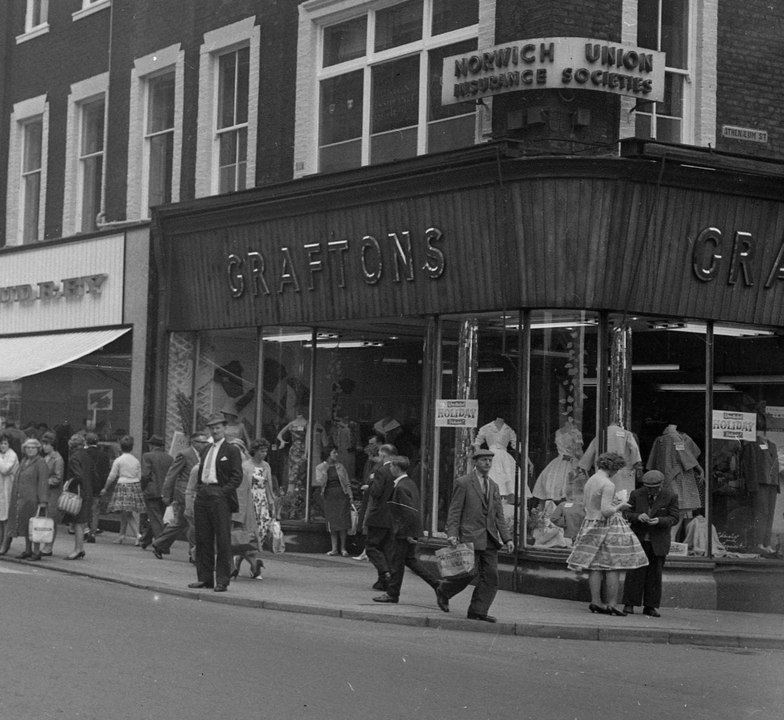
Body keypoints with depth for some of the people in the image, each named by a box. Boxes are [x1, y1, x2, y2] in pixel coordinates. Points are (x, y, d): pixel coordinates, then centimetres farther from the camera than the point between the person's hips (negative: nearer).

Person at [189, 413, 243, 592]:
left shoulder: (231, 451, -1)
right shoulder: (207, 451, 20)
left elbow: (237, 476, -7)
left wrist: (223, 491, -15)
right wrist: (199, 489, 10)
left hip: (220, 498, -7)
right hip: (202, 497, 7)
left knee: (223, 541, -5)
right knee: (203, 539, 8)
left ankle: (222, 581, -3)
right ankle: (205, 578, 15)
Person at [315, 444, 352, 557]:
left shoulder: (340, 466, 8)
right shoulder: (320, 467, 4)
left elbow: (347, 483, 10)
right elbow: (319, 482, -7)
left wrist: (350, 496, 3)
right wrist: (325, 471, -15)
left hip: (341, 496, 0)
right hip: (329, 496, 0)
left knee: (342, 522, -4)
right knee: (332, 523, 0)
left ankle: (343, 548, 4)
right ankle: (334, 548, 5)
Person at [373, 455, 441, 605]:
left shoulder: (401, 487, -20)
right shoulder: (410, 483, 10)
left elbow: (409, 512, -25)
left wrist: (408, 534, -21)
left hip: (404, 531, -10)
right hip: (411, 530, 10)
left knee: (397, 562, 2)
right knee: (410, 559, 17)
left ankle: (392, 594, 12)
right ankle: (436, 584, 14)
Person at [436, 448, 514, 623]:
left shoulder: (494, 486, 17)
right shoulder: (463, 483, -1)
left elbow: (499, 516, 16)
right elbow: (454, 511, -5)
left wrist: (507, 538, 6)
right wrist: (452, 534, -16)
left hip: (490, 539, 6)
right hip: (470, 536, -6)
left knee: (491, 576, -2)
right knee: (470, 572, -10)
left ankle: (478, 611, 4)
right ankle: (443, 592, 15)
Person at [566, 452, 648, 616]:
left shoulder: (589, 481, 11)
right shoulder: (608, 485, -17)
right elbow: (606, 511, -23)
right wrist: (619, 506, -5)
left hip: (591, 525, 8)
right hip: (609, 526, -8)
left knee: (595, 566, 8)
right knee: (613, 566, -3)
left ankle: (596, 602, 7)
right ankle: (611, 604, -4)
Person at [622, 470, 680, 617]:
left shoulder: (670, 497, -5)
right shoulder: (636, 495, -2)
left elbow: (674, 518, -7)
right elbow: (626, 514, -2)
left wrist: (659, 521, -25)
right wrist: (638, 516, -23)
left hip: (658, 542, 0)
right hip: (639, 539, 0)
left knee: (654, 574, 2)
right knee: (635, 572, -4)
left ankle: (650, 606, 8)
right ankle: (629, 604, 0)